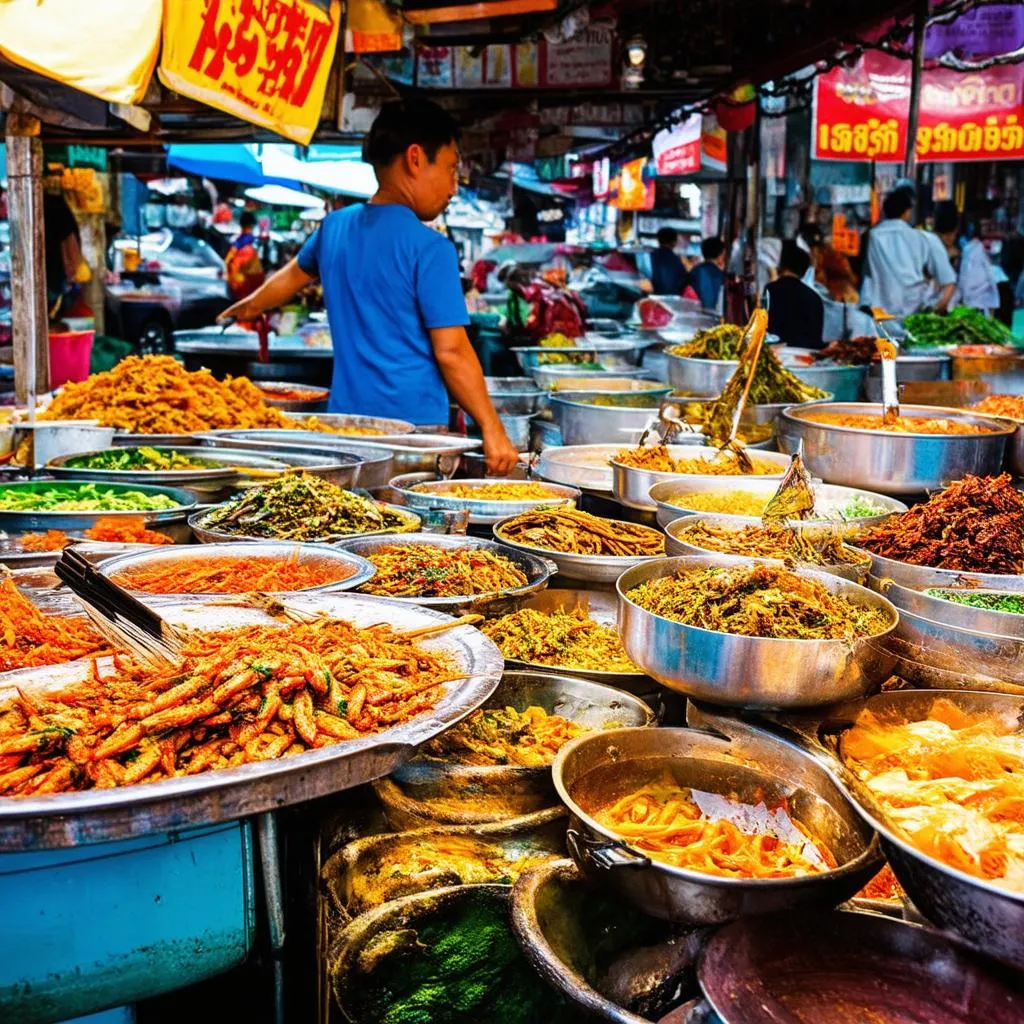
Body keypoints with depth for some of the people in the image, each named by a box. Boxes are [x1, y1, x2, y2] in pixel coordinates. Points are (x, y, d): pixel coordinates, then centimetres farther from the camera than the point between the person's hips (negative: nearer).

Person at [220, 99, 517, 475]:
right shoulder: (429, 248, -11)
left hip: (344, 419, 7)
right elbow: (451, 352, -14)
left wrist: (251, 305, 51)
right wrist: (493, 430, -9)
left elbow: (294, 273, 31)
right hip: (414, 423, -7)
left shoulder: (335, 226, 10)